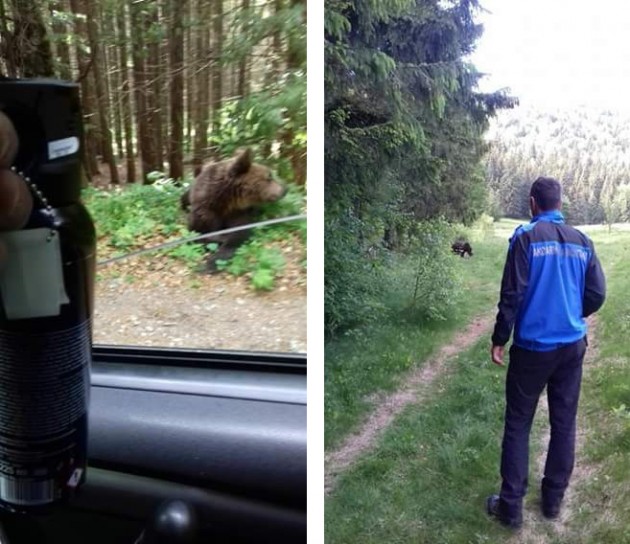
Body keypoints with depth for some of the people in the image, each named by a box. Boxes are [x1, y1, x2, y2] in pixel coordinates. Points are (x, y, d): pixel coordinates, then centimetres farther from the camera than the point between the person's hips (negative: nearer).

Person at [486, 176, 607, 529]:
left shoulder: (526, 237, -11)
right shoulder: (582, 241, 3)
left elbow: (512, 294, -14)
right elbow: (597, 295, 4)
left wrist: (500, 339, -5)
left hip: (532, 347, -4)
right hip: (573, 346, 4)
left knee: (518, 426, 5)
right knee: (564, 425, 14)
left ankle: (511, 507, 11)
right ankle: (554, 500, 27)